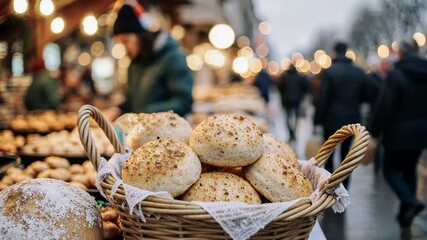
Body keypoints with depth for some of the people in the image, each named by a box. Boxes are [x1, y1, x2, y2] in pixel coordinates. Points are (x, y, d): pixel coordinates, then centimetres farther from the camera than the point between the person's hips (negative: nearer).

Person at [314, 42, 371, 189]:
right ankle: (344, 187, 10)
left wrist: (317, 121, -9)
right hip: (352, 119, 3)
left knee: (329, 153, 10)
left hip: (332, 119, -3)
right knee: (346, 152, 11)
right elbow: (365, 96, 7)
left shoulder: (328, 72, -10)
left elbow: (322, 98, -13)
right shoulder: (359, 72, 2)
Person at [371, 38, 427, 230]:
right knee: (409, 169, 17)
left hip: (400, 132, -6)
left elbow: (385, 107, -18)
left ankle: (411, 201, -15)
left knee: (390, 170, 7)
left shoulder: (396, 74, -15)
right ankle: (406, 213, 19)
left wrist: (374, 132, -12)